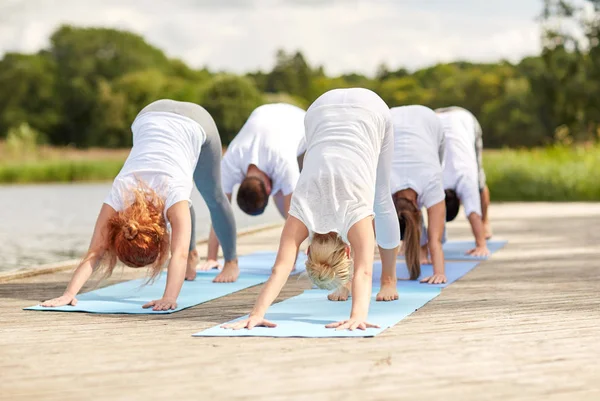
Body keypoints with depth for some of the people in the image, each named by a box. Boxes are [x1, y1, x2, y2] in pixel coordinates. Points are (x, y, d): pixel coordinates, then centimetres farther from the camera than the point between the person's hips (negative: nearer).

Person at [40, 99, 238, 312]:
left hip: (194, 123, -3)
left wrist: (169, 298, -64)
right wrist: (69, 293, -48)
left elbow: (179, 254, -52)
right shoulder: (118, 196, -31)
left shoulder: (172, 194, -41)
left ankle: (231, 261, 38)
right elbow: (94, 254, -36)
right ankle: (193, 255, 38)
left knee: (213, 197, 15)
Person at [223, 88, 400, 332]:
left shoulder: (355, 209, -33)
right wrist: (257, 314, -45)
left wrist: (359, 316, -55)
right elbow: (280, 269, -34)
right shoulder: (303, 209, -27)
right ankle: (346, 281, 21)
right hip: (324, 111, 2)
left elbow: (363, 273, -42)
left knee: (380, 201, 11)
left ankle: (389, 279, 29)